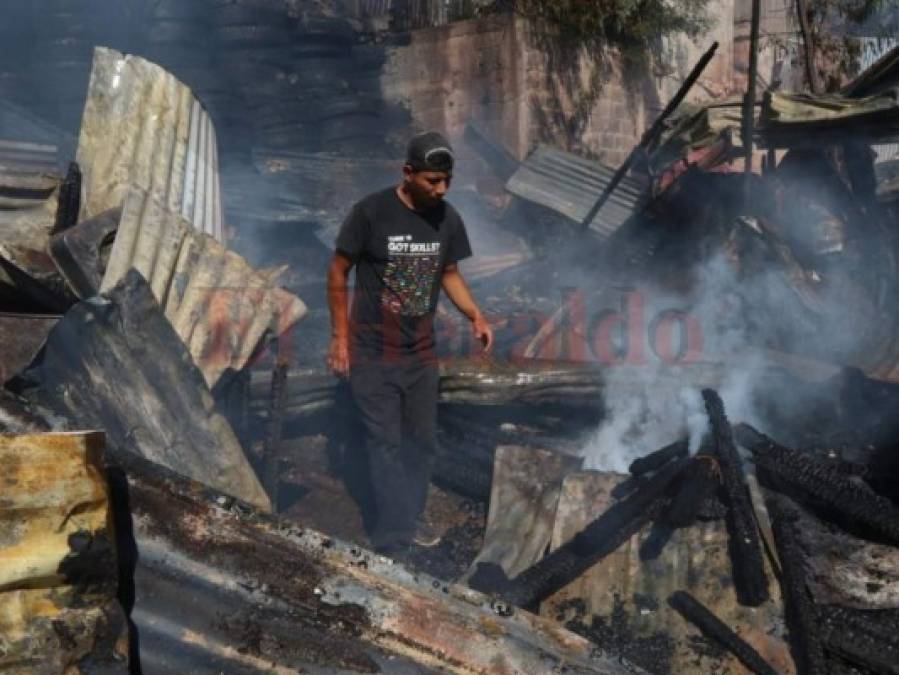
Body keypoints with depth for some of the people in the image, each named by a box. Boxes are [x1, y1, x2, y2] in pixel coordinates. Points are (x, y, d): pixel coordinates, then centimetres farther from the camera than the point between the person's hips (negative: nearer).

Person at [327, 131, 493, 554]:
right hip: (372, 354, -5)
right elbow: (338, 273, -7)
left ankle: (409, 518, 33)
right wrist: (340, 337, -8)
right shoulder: (371, 213, -16)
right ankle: (393, 541, 2)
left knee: (421, 442, 14)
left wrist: (475, 316, -4)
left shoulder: (447, 219, -1)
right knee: (386, 445, -3)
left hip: (421, 353, 5)